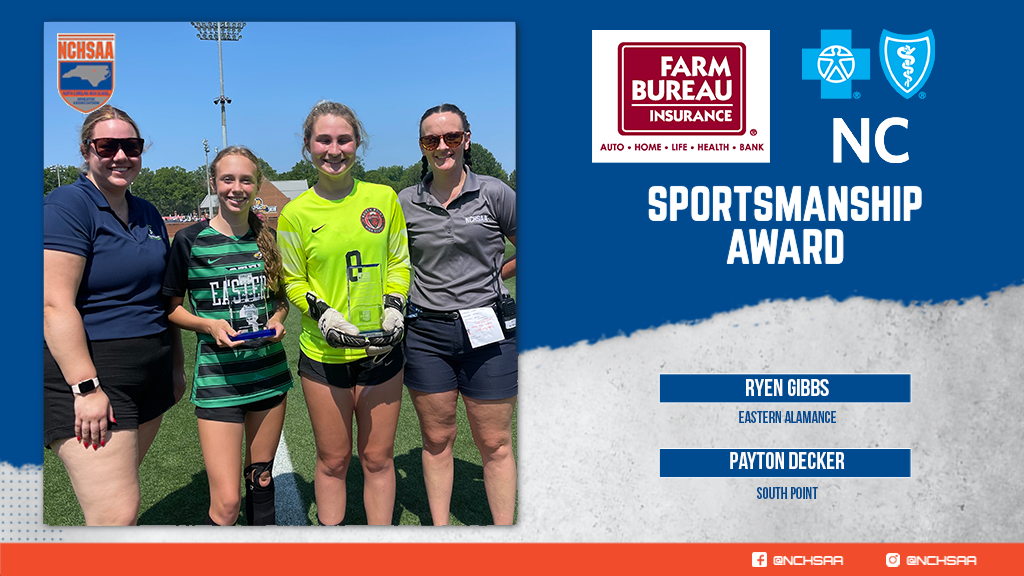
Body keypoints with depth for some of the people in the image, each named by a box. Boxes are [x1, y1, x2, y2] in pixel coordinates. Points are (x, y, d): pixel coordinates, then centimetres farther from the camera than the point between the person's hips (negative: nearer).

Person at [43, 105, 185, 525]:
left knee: (119, 487, 15)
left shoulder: (147, 214, 14)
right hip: (89, 375, -8)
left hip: (150, 374, 8)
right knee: (118, 515, -12)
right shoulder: (66, 206, -10)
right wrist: (86, 388, -21)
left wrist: (176, 365, 20)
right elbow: (55, 304, -17)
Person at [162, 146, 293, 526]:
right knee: (226, 502, -8)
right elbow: (172, 308, 2)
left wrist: (278, 318, -3)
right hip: (218, 376, -4)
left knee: (261, 478, 17)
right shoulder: (190, 241, -5)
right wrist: (209, 325, -16)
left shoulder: (268, 238, 6)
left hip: (269, 371, 4)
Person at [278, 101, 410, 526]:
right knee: (333, 460, 10)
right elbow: (294, 282, 4)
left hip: (380, 350, 1)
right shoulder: (296, 213, -2)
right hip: (323, 353, -1)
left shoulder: (384, 198, 2)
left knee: (378, 458, 10)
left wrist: (394, 310, -6)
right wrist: (324, 316, -13)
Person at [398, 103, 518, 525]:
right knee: (436, 440, 11)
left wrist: (490, 277, 6)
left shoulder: (494, 194, -2)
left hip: (488, 332, -2)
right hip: (426, 335, 2)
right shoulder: (405, 203, 5)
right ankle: (439, 528, 26)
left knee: (494, 443, 6)